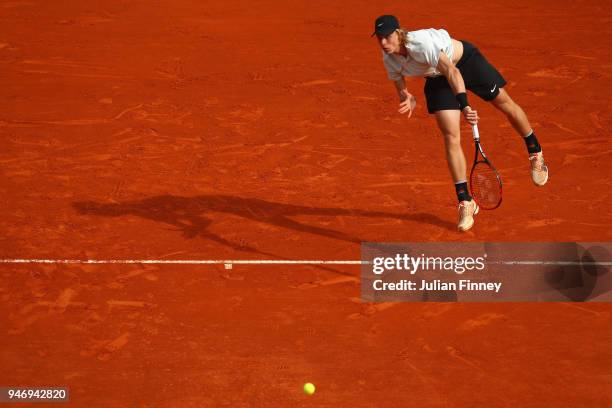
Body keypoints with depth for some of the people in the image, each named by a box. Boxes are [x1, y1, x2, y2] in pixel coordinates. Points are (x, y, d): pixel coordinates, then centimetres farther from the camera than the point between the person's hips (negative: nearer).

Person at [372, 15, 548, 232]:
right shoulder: (389, 58, -18)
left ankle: (535, 152, 42)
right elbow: (400, 87, 1)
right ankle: (465, 202, -3)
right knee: (451, 138, -9)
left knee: (506, 105, 13)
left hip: (465, 61, -4)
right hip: (437, 79, 4)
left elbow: (452, 72, -48)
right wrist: (408, 99, -22)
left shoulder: (420, 43, -40)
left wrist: (464, 105, -59)